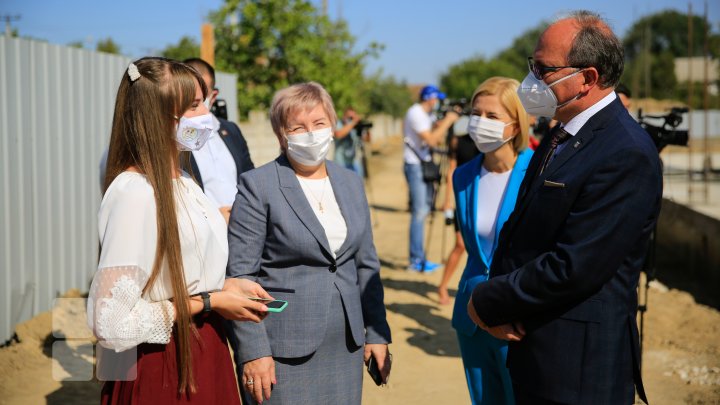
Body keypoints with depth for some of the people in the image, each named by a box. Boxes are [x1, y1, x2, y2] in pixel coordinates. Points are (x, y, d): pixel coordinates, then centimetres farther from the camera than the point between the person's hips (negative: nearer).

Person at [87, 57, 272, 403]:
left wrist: (223, 285, 2)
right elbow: (112, 323, -26)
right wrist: (209, 302, -17)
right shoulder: (135, 192, -21)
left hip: (203, 356, 8)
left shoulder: (183, 185, 6)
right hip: (161, 372, -8)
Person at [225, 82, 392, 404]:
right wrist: (253, 351, -14)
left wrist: (377, 332, 10)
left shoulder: (351, 183, 10)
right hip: (283, 351, -5)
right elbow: (241, 274, -9)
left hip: (345, 348, 5)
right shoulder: (258, 186, -7)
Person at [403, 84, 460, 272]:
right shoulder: (416, 113, -13)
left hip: (424, 165, 10)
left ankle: (420, 258, 15)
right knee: (419, 211, -10)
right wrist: (447, 121, -13)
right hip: (415, 166, -10)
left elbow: (438, 139, 17)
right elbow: (431, 140, -21)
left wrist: (445, 122, 5)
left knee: (423, 210, 10)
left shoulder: (427, 114, 17)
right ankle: (416, 260, -8)